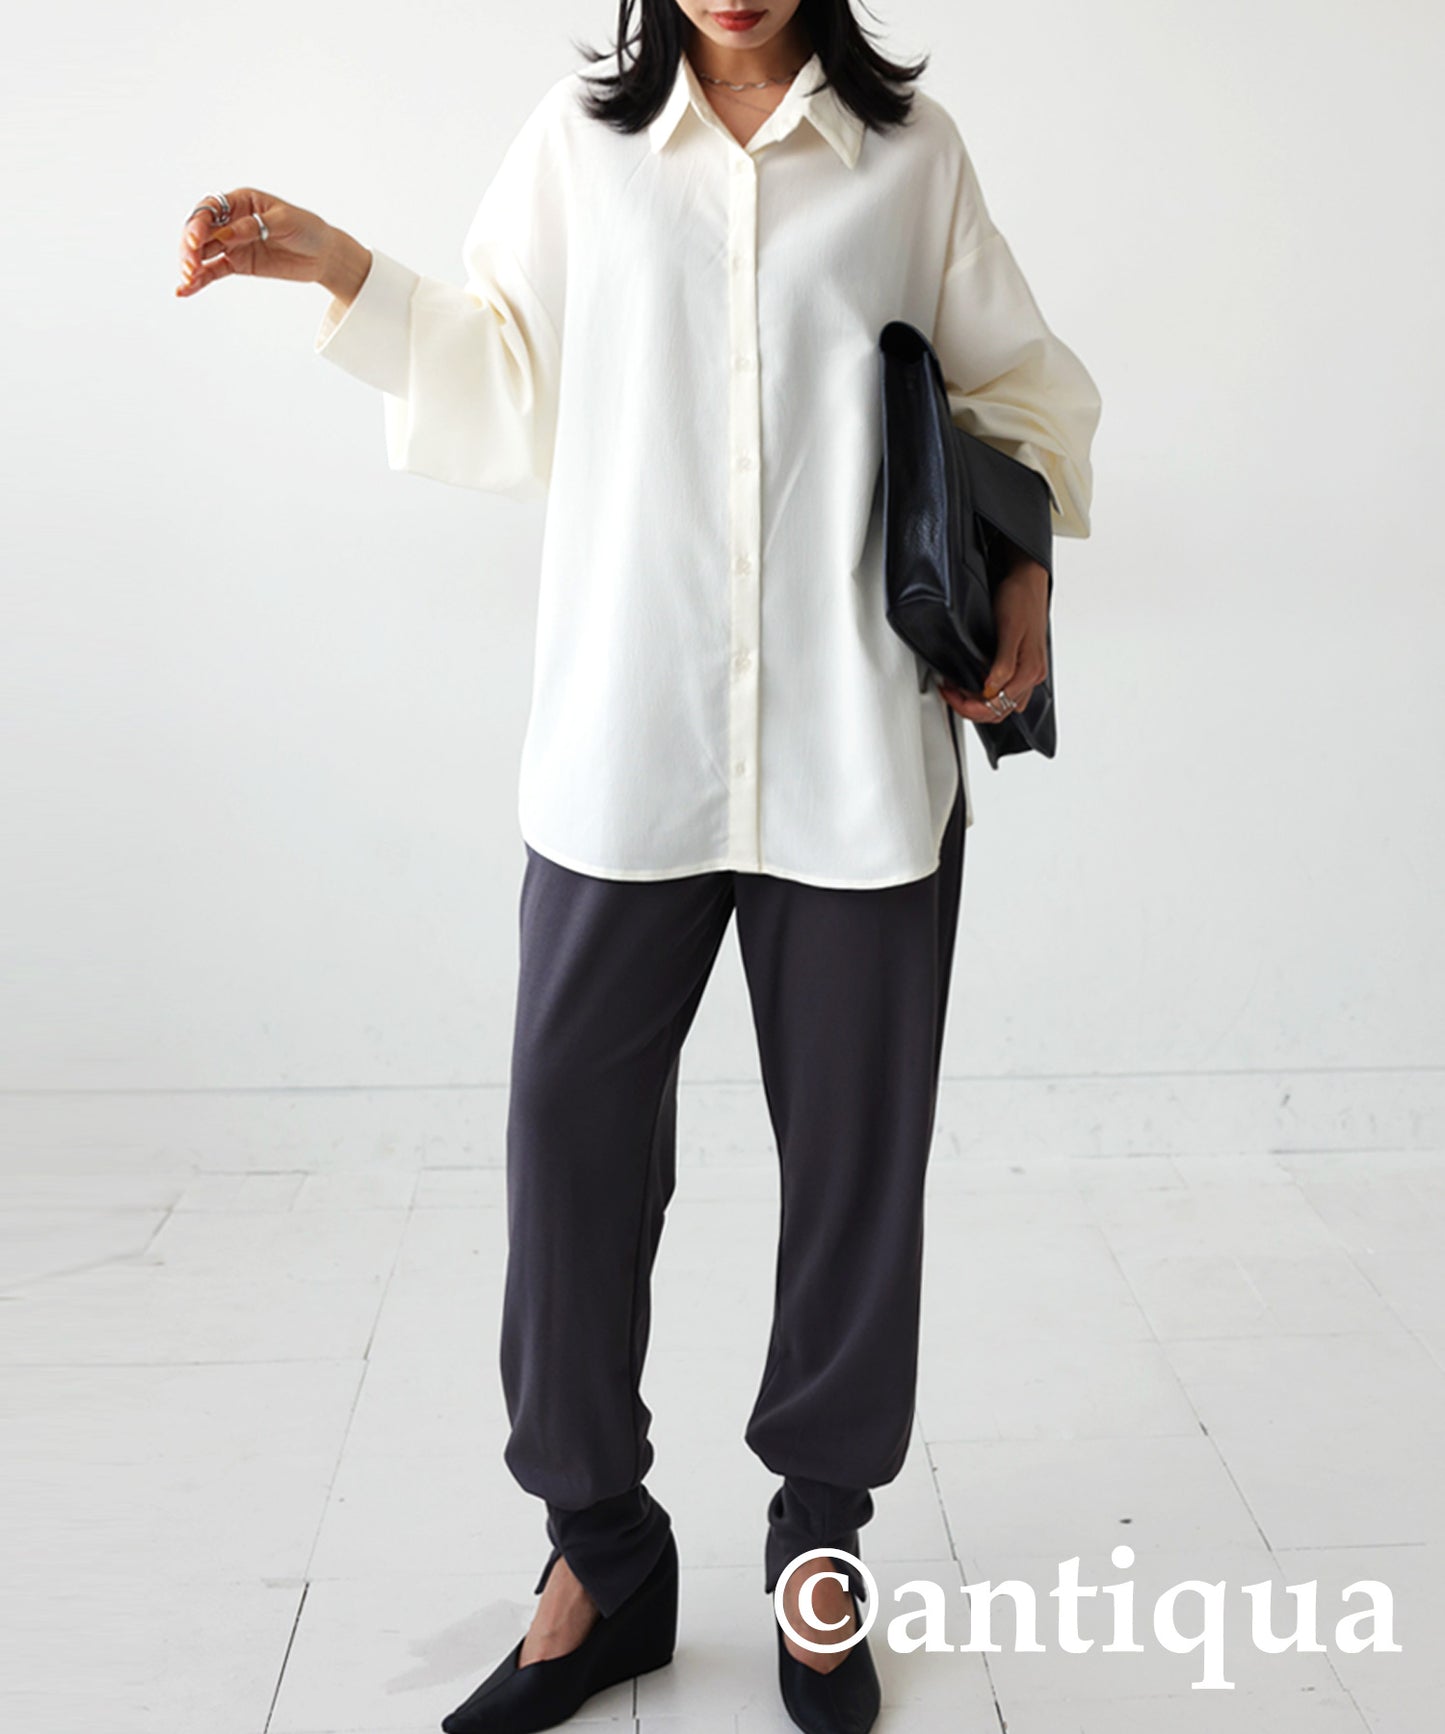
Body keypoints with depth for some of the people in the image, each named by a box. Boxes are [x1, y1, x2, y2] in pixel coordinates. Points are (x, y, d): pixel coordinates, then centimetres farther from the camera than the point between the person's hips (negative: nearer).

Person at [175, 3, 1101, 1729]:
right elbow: (512, 398, 13)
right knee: (573, 1122, 1)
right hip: (625, 745, 0)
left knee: (855, 1145, 7)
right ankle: (602, 1555, 23)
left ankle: (822, 1540, 29)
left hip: (861, 753, 0)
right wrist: (342, 273, 5)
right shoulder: (577, 140, 10)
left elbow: (1019, 379, 19)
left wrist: (1028, 558, 5)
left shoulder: (911, 149, 9)